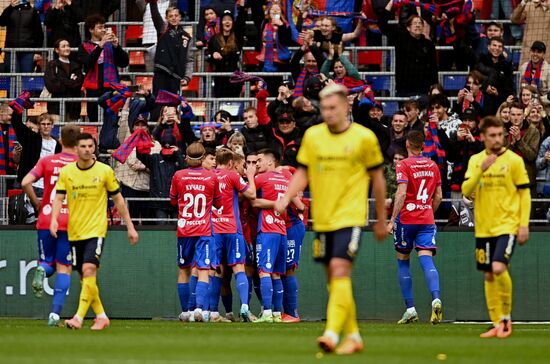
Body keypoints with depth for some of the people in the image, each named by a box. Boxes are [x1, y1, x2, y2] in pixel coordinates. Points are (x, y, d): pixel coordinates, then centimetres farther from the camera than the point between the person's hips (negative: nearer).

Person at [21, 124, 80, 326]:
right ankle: (55, 313, -9)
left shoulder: (47, 161, 4)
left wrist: (36, 203, 7)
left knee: (47, 262, 18)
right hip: (71, 223, -1)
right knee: (63, 268, 4)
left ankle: (42, 269, -19)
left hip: (46, 220, 1)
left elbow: (26, 183, -7)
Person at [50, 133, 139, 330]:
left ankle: (79, 317, -24)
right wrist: (54, 219, -20)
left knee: (89, 270, -20)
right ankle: (101, 316, 21)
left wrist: (130, 227, 7)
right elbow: (59, 198, -1)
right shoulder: (66, 172, 3)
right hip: (75, 232, 3)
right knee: (85, 277, 7)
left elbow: (118, 199, 6)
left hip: (96, 230, -3)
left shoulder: (105, 171, -1)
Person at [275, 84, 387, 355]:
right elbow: (302, 173, 11)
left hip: (350, 217, -5)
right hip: (322, 218, 5)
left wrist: (381, 219, 10)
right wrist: (286, 198, -7)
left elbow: (377, 178, 5)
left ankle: (332, 333, -24)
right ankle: (353, 336, 21)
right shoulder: (312, 136, 6)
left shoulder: (364, 137, -4)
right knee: (334, 278, 9)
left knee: (340, 270, -19)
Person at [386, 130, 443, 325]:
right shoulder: (432, 165, 9)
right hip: (427, 220, 3)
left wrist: (392, 220, -16)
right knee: (426, 259, -6)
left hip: (406, 219, -3)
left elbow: (401, 193, -17)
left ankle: (410, 309, 7)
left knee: (403, 261, 10)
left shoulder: (403, 165, -6)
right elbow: (438, 196, 13)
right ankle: (436, 298, -32)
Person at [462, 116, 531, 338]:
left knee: (499, 268, -22)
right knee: (489, 276, 7)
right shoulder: (475, 161, 7)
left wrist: (524, 225, -8)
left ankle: (506, 317, -6)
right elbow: (466, 191, -3)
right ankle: (497, 324, 16)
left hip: (507, 225, -4)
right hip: (483, 228, 4)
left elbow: (525, 194, -1)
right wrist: (481, 170, -18)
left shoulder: (514, 160, -3)